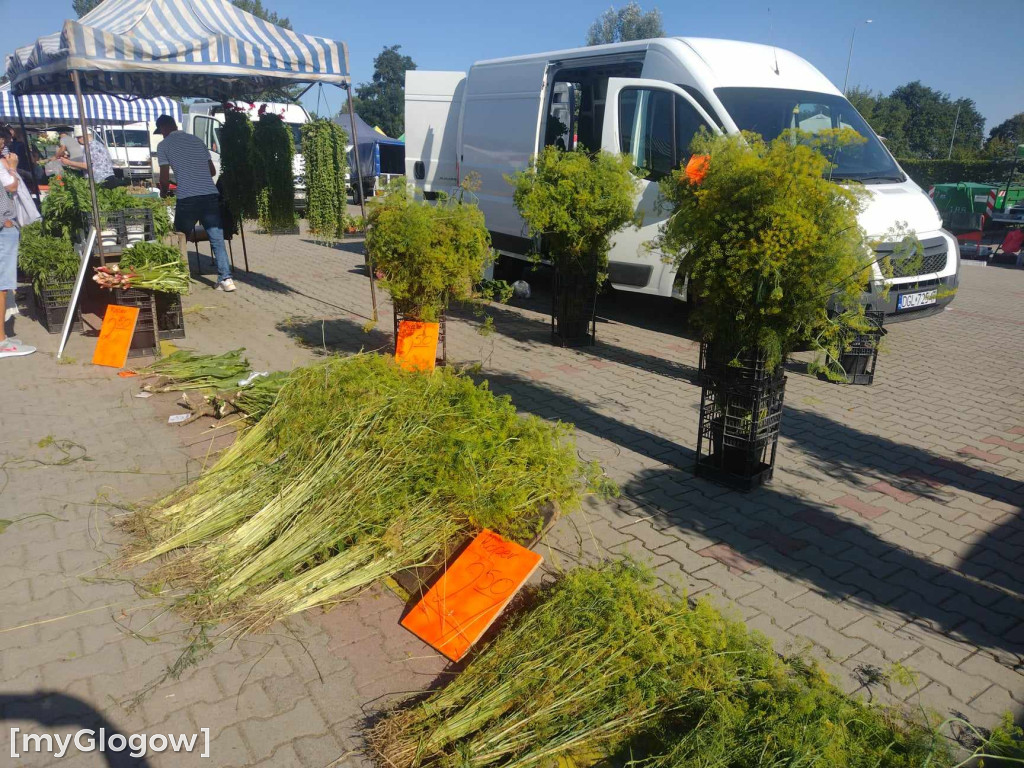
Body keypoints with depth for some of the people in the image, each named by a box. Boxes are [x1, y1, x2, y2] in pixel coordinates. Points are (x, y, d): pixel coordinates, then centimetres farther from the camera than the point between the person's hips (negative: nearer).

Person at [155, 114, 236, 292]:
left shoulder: (164, 145, 5)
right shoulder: (197, 140, 18)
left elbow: (165, 178, 4)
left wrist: (164, 193, 23)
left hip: (187, 199, -3)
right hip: (210, 195, 3)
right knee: (217, 239, 2)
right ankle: (226, 279, -6)